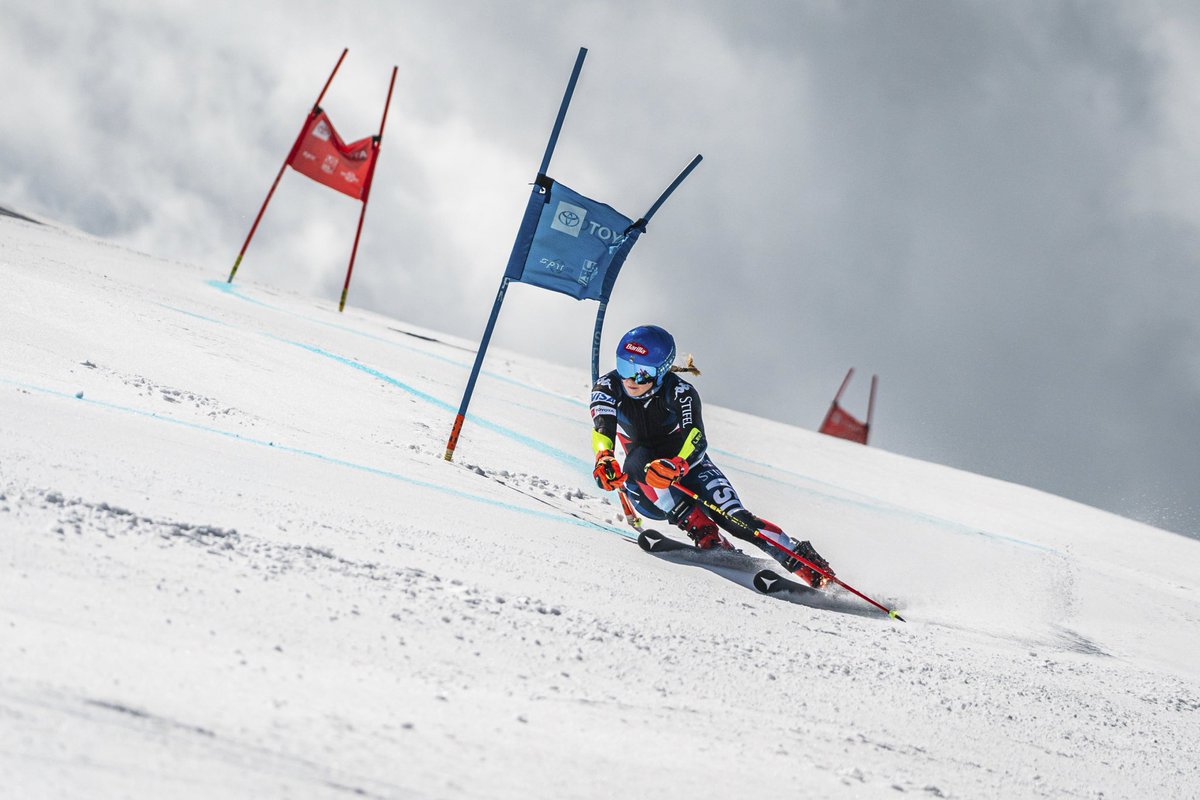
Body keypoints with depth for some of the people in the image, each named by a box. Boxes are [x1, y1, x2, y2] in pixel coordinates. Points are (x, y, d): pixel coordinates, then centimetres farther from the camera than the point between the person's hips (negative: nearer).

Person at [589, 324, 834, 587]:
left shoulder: (680, 393, -22)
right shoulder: (609, 387, -15)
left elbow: (696, 440, -36)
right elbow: (602, 426, -34)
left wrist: (676, 466, -59)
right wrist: (604, 457, -57)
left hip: (688, 468, -2)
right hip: (647, 493, 2)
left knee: (732, 516, -25)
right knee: (639, 459, -33)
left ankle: (807, 562, -24)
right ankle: (701, 531, -29)